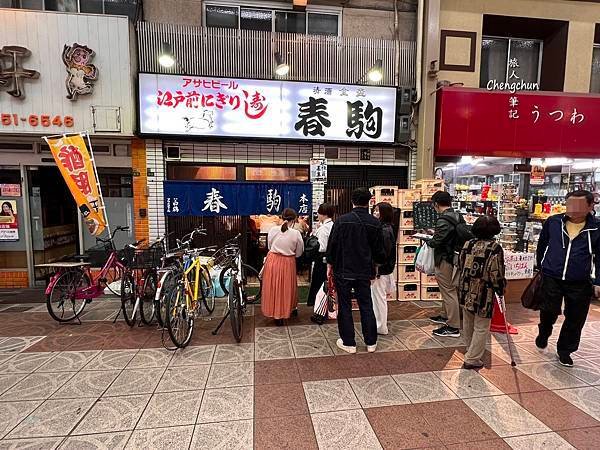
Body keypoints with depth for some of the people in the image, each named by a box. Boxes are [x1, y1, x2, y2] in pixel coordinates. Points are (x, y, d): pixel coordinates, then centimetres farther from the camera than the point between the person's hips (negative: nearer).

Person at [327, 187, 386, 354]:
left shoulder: (342, 220, -11)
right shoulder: (375, 223, -3)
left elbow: (332, 244, -7)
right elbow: (379, 250, 3)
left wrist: (330, 263, 7)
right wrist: (380, 261, 25)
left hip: (343, 271, -2)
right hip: (364, 272, 3)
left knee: (345, 306, 9)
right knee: (366, 306, 14)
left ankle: (348, 343, 18)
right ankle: (371, 342, 24)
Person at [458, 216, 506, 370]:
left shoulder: (468, 244, 2)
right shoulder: (495, 248, -15)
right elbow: (496, 274, -16)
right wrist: (501, 290, 1)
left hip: (465, 291, 6)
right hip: (483, 294, -6)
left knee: (468, 324, 20)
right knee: (481, 328, 7)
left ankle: (471, 350, 40)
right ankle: (472, 359, 13)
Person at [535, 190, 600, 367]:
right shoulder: (553, 222, -1)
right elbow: (542, 246, 10)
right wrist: (541, 268, 13)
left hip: (580, 283, 1)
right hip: (551, 278, 0)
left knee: (575, 319, 11)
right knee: (549, 311, 2)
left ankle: (565, 350, 31)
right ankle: (544, 333, 34)